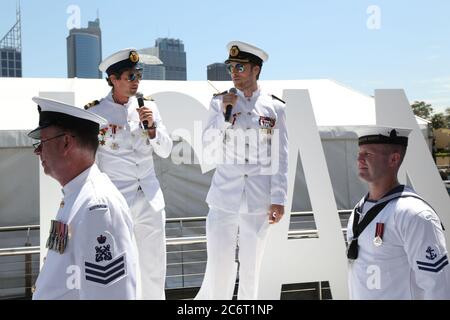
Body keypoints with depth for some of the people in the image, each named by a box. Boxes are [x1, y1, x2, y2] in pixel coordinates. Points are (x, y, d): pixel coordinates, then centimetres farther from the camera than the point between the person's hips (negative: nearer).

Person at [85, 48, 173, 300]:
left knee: (155, 269, 12)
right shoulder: (95, 112, -5)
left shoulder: (148, 106, 5)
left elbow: (165, 151, 6)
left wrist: (151, 126, -10)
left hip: (150, 199, 4)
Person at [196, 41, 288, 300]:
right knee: (219, 268, 0)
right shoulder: (220, 102, 4)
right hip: (224, 198, 0)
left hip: (258, 200, 0)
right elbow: (208, 150, 1)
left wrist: (279, 199, -2)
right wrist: (224, 115, -9)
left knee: (251, 270, 11)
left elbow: (280, 157, 3)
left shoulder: (275, 107, 2)